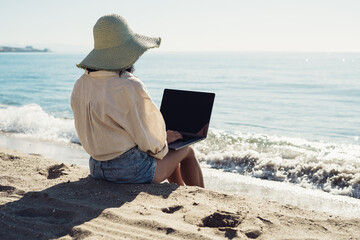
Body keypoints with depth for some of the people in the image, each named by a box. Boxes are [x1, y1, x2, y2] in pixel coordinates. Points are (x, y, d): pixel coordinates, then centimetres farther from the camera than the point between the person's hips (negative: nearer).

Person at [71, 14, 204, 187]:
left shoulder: (80, 85, -2)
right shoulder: (131, 87, -25)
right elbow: (148, 142, -19)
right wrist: (162, 140, 6)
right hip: (131, 170, -7)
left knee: (167, 149, 31)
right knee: (187, 150, 19)